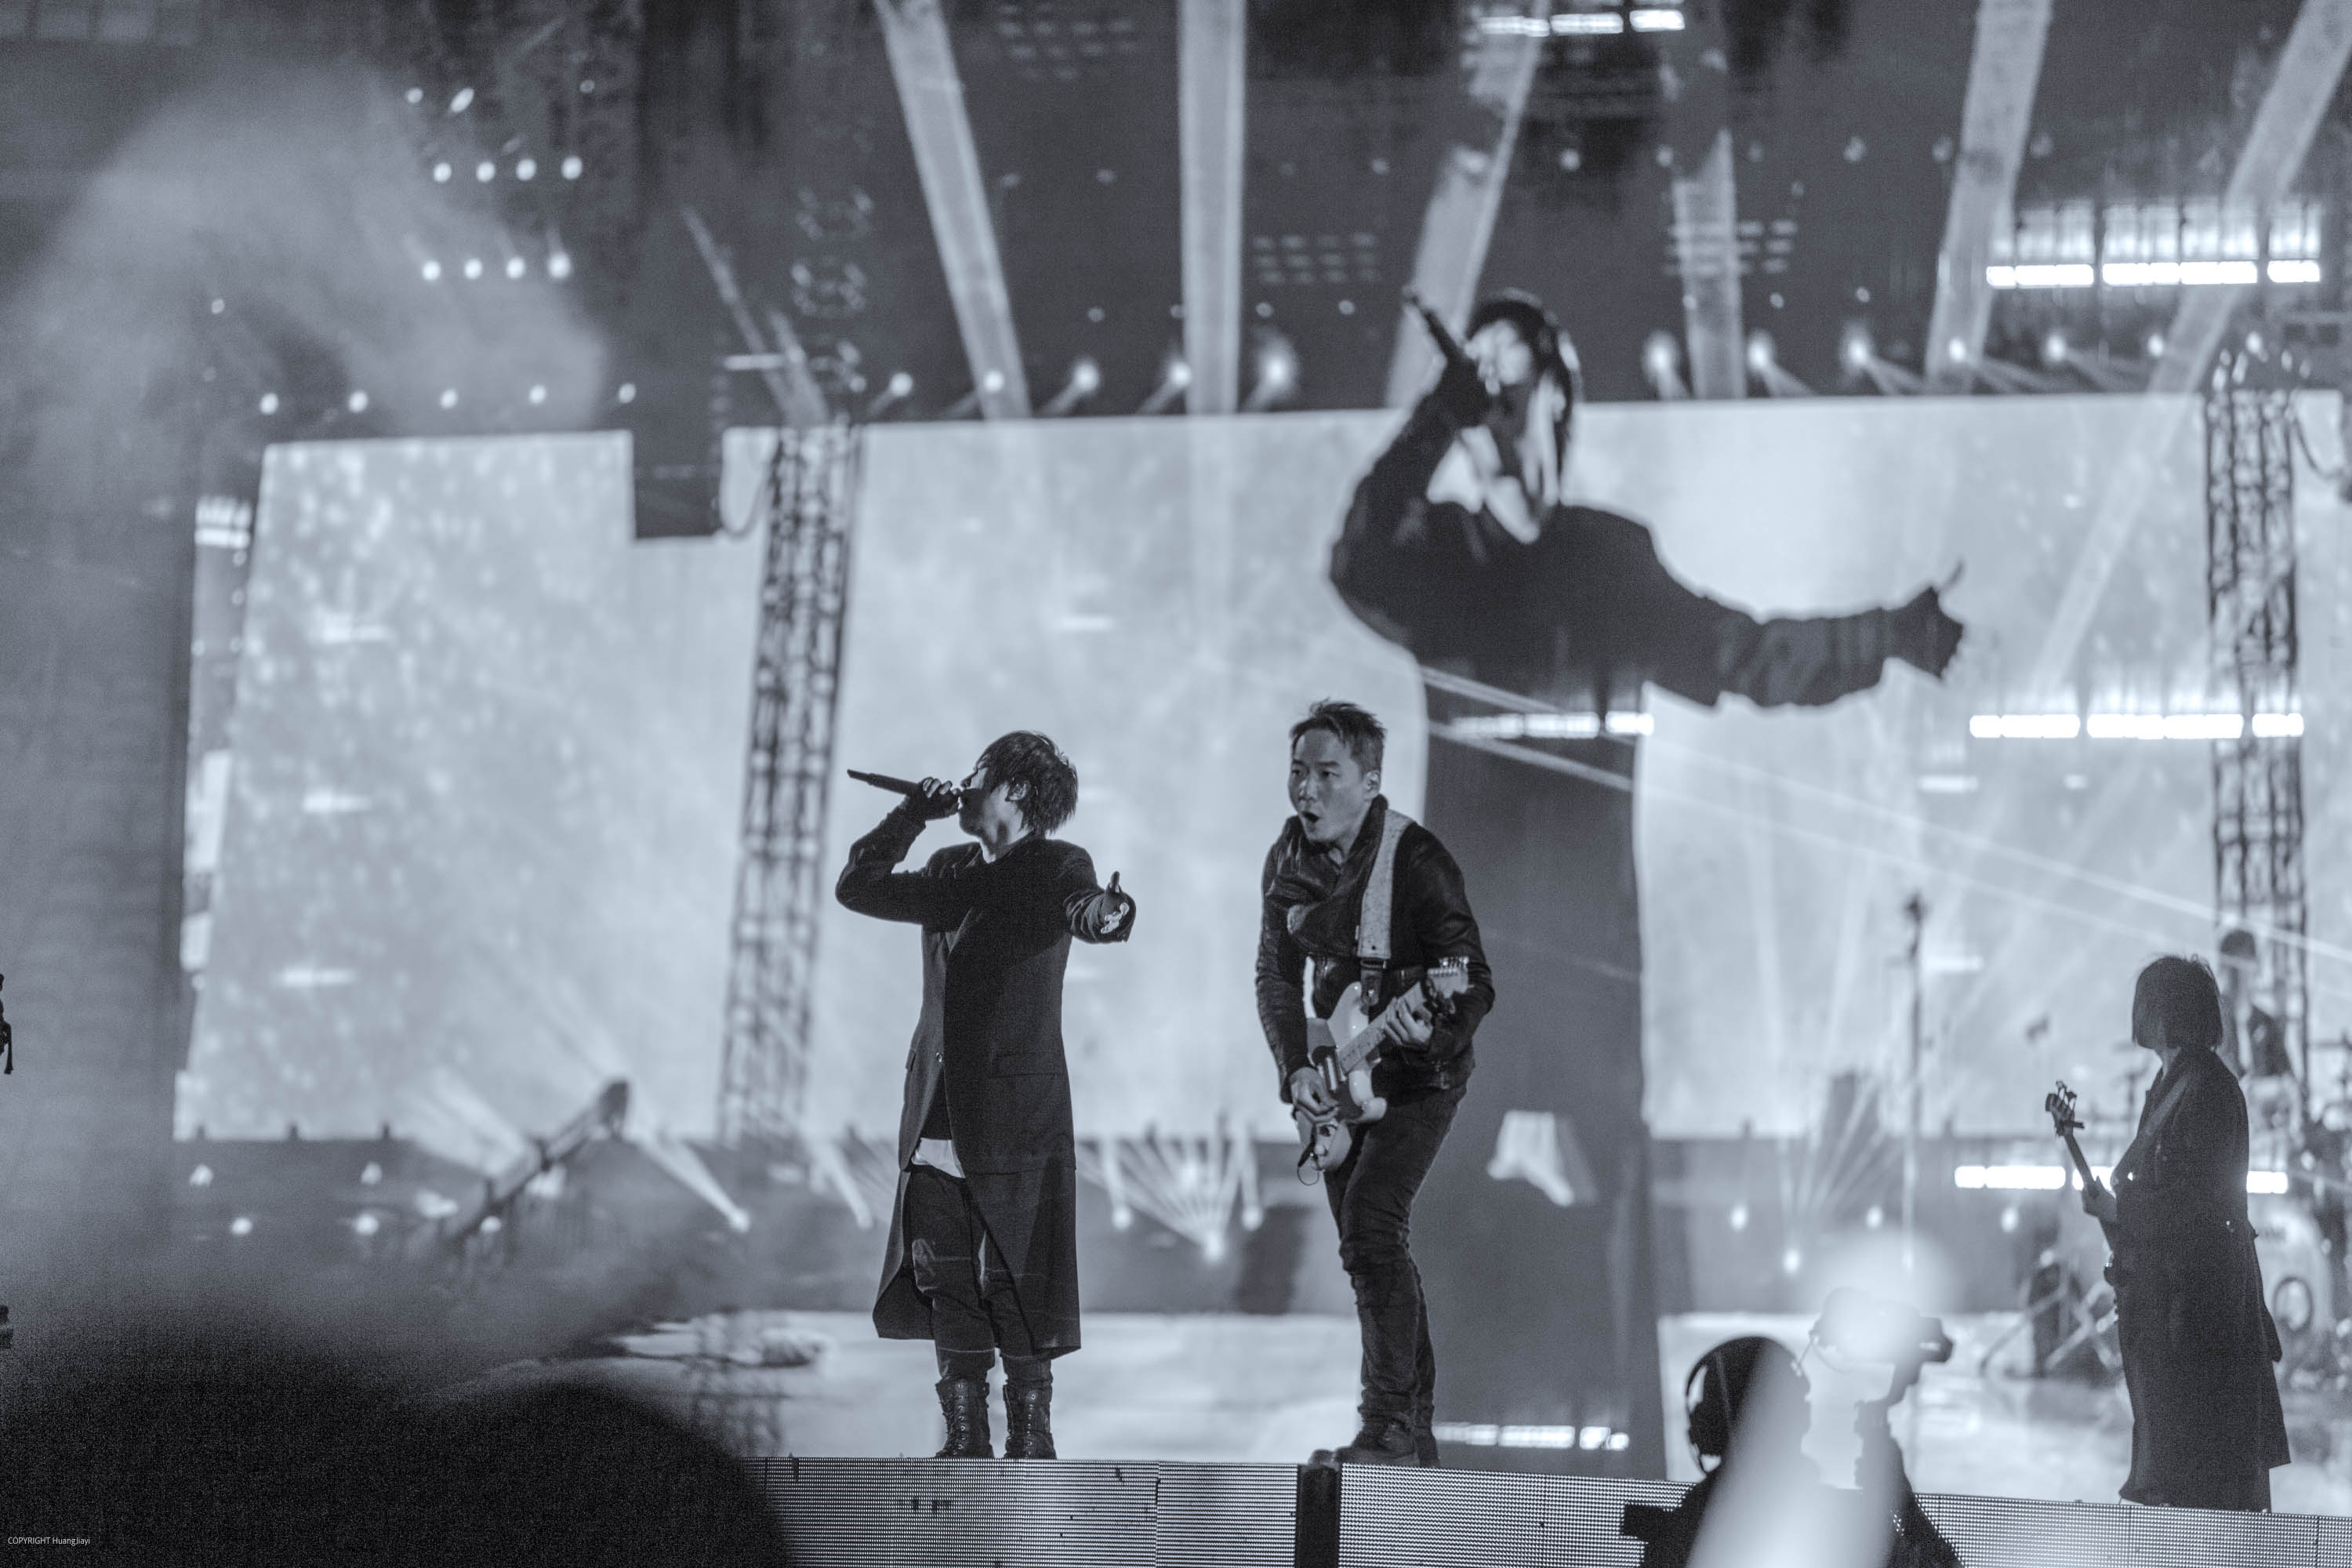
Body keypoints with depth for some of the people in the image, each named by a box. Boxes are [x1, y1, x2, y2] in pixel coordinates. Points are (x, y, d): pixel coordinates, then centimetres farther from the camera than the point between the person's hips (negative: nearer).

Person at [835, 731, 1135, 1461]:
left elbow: (1080, 903, -18)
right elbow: (856, 887, 15)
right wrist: (916, 814, 8)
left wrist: (1105, 913, -40)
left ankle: (1030, 1448, 5)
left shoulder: (1056, 866, -2)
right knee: (946, 1290, 7)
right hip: (936, 1123, 6)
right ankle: (965, 1443, 15)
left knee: (1018, 1298, -3)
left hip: (1015, 1121, -6)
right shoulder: (951, 871, 14)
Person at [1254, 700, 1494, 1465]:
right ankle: (1416, 1431, 19)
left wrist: (1435, 1036, -40)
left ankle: (1391, 1425, -16)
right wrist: (1295, 1068, -6)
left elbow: (1476, 984, -20)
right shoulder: (1289, 859, 0)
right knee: (1368, 1244, 9)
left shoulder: (1417, 862, -19)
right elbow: (1276, 976, 8)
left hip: (1419, 1076, -7)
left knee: (1370, 1225, -21)